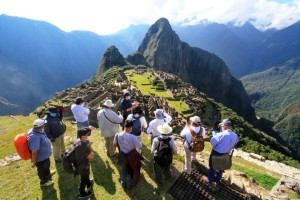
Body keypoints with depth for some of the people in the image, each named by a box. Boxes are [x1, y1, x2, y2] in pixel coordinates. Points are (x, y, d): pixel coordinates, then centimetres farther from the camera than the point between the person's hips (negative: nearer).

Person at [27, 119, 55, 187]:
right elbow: (34, 152, -35)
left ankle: (48, 173, 63)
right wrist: (34, 162, -22)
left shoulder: (34, 130, -12)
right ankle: (43, 182, 47)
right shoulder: (35, 137, -42)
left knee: (46, 165, 35)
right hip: (40, 158, -9)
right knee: (42, 169, 20)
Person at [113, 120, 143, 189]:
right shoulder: (132, 137, -34)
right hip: (132, 156, -3)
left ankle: (123, 183, 50)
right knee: (135, 168, 27)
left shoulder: (117, 135, -20)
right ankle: (133, 183, 50)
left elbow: (115, 145, -3)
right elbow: (140, 147, -24)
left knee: (124, 169, 31)